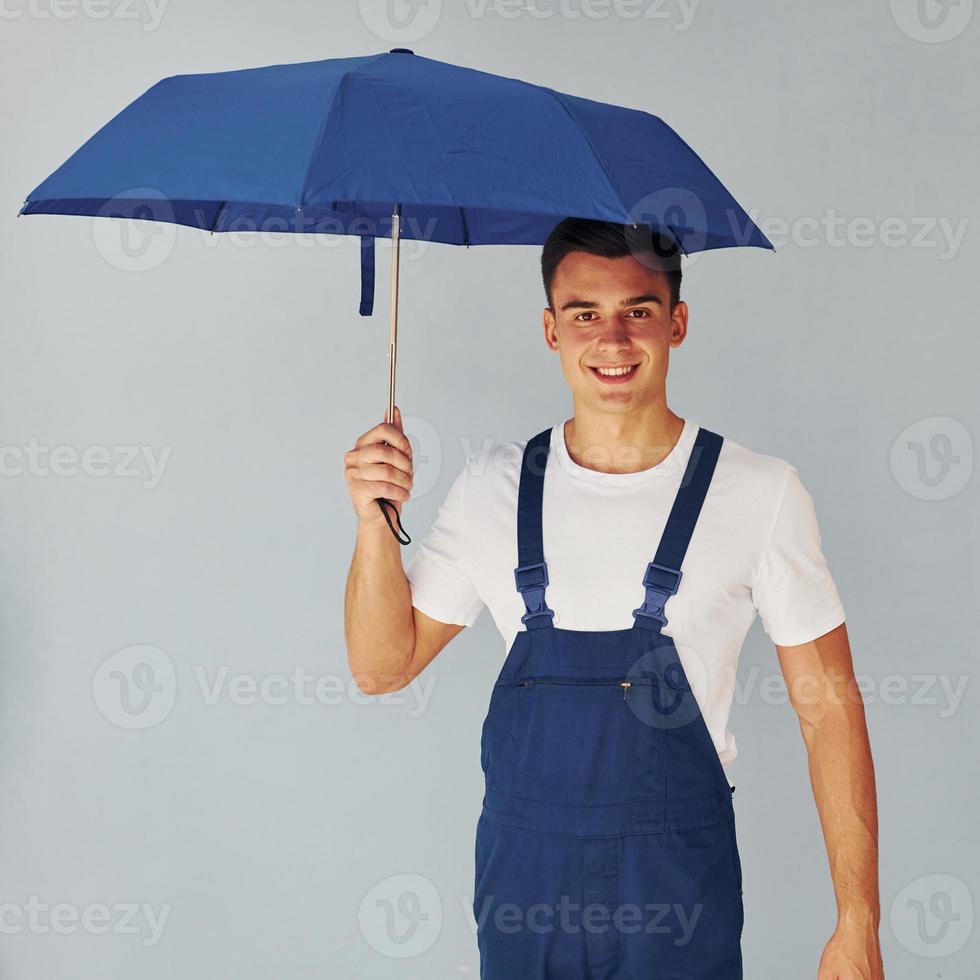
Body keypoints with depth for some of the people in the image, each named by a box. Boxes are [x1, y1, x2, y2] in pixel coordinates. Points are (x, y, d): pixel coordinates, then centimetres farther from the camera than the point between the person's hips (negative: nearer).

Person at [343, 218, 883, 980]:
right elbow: (382, 666, 5)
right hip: (520, 880, 3)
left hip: (680, 889, -2)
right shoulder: (495, 487, 1)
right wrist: (376, 523, -12)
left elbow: (829, 707, -5)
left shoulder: (760, 493, -7)